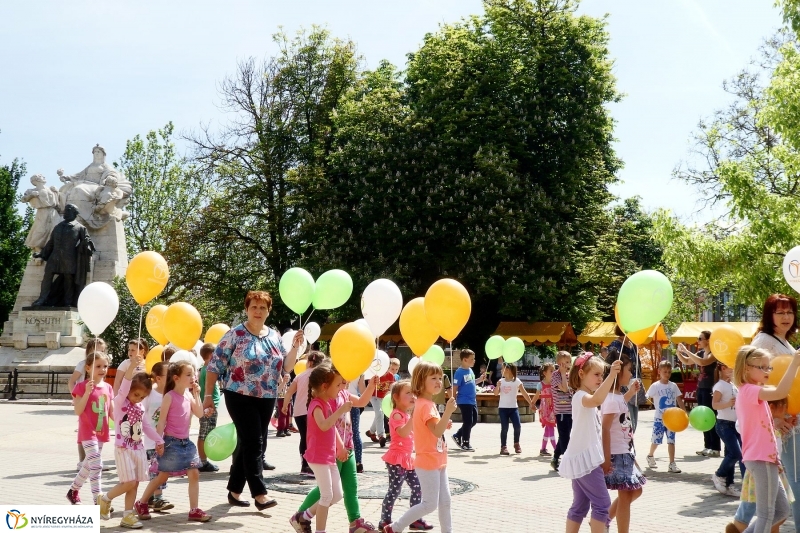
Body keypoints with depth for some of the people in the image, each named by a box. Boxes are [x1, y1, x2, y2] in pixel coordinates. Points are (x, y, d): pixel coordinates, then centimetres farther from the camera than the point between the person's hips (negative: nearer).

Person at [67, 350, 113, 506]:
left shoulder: (108, 388, 7)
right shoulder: (82, 386, -10)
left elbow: (112, 412, 11)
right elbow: (78, 411, -16)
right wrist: (87, 392, -25)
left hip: (101, 432, 7)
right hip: (88, 432, -7)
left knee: (89, 464, 18)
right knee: (96, 465, -14)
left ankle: (73, 490, 39)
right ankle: (98, 501, -11)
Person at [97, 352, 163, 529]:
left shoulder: (140, 407, 11)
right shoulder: (120, 402, -8)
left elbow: (147, 426, 20)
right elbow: (123, 386, -26)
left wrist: (159, 440, 19)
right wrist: (132, 366, -39)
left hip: (138, 448, 7)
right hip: (123, 448, -7)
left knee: (135, 484, 5)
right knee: (129, 482, -11)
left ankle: (128, 516, 12)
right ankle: (105, 499, 13)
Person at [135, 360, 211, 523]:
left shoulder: (188, 396, 8)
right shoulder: (170, 396, -12)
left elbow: (200, 414, 4)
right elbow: (162, 421, -13)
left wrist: (196, 394, -2)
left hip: (185, 442, 6)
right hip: (171, 442, -6)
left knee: (194, 474, -1)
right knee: (162, 476, 5)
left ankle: (194, 510, 3)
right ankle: (141, 503, 24)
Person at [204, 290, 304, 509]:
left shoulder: (274, 336, 9)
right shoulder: (235, 334, -7)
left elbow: (286, 367, 10)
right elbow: (214, 366, -6)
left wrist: (295, 347, -6)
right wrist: (208, 395, -10)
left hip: (266, 399, 5)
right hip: (241, 398, -5)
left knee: (247, 443, 10)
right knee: (254, 443, -10)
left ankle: (234, 490, 22)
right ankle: (259, 495, -7)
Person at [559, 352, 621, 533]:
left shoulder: (585, 398, 18)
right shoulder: (581, 396, -15)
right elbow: (596, 400, -38)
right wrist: (612, 375, -45)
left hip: (583, 458, 10)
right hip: (584, 459, -10)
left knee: (579, 506, 11)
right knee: (602, 503, -8)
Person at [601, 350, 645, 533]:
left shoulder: (618, 395, 7)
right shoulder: (611, 398, -20)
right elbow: (605, 429, -23)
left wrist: (631, 392, 21)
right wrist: (606, 459, -25)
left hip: (625, 453, 10)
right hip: (617, 454, -10)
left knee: (635, 490, 19)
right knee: (625, 496, -3)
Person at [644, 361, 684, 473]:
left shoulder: (673, 386, 4)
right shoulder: (655, 386, -6)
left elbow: (679, 400, 5)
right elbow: (649, 399, -3)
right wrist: (658, 406, -12)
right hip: (659, 418, -2)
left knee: (671, 440, -2)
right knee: (656, 440, 5)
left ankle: (672, 464, -1)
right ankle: (650, 456, 32)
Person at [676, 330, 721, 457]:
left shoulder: (714, 353, -12)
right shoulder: (701, 353, 12)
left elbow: (702, 362, -28)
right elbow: (686, 361, 16)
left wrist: (687, 351, -24)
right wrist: (679, 352, -1)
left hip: (710, 389, -8)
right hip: (701, 388, 8)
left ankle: (715, 448, -4)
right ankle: (707, 446, 15)